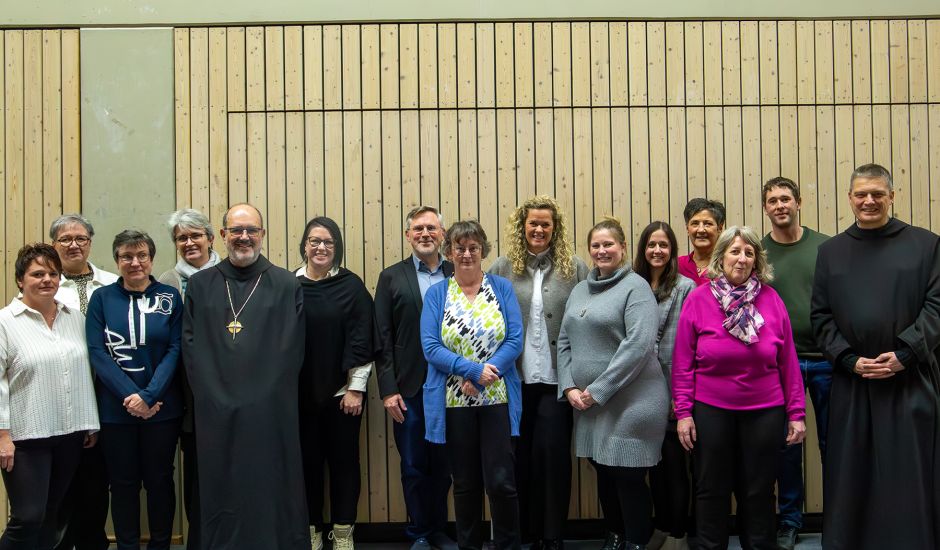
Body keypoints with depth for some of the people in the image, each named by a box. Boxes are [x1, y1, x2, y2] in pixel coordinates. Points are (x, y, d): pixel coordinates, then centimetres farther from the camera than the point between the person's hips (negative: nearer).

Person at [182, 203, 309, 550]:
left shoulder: (286, 285, 4)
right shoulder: (200, 285, 10)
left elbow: (291, 349, -1)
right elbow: (191, 347, 4)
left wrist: (265, 394, -10)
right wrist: (214, 396, -7)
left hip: (271, 411, -1)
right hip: (216, 410, 2)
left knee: (271, 489, 3)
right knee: (221, 490, 7)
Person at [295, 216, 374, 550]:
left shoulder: (352, 285, -1)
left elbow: (361, 339, -4)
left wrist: (356, 388, -8)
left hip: (342, 390, -1)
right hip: (300, 392, 1)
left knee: (344, 459, 5)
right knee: (307, 459, 8)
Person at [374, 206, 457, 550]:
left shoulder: (457, 275, 6)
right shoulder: (391, 277, 4)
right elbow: (382, 339, 0)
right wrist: (388, 390, -6)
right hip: (409, 389, -1)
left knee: (443, 465, 10)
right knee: (414, 467, 7)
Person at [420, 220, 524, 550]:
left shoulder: (502, 288, 3)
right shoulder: (436, 294, 4)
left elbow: (515, 341, -4)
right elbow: (430, 346, -6)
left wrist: (484, 379, -15)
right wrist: (473, 370, -18)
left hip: (497, 399, -1)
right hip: (454, 402, 1)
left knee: (501, 481, -4)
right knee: (465, 483, 11)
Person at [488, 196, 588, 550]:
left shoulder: (574, 268, 2)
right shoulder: (502, 268, 3)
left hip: (558, 378, -1)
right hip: (514, 377, 1)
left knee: (552, 452, 0)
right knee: (520, 454, 8)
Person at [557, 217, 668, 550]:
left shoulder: (635, 286, -8)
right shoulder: (580, 290, 13)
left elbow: (639, 345, -19)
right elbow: (564, 341, 13)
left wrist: (598, 391, -18)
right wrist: (569, 387, -2)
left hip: (630, 401, -6)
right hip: (588, 404, 6)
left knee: (628, 476, -1)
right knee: (604, 473, 15)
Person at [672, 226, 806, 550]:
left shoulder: (771, 300, -1)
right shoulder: (698, 299, -5)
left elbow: (788, 362, 1)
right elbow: (683, 362, -4)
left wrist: (796, 412, 1)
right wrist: (683, 412, -6)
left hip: (764, 412, 1)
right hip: (710, 411, -1)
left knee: (759, 493, 12)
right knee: (712, 492, 11)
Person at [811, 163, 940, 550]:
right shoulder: (830, 252, 11)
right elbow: (821, 316, 6)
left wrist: (904, 353, -15)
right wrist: (849, 360, -8)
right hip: (851, 381, 2)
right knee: (851, 477, 5)